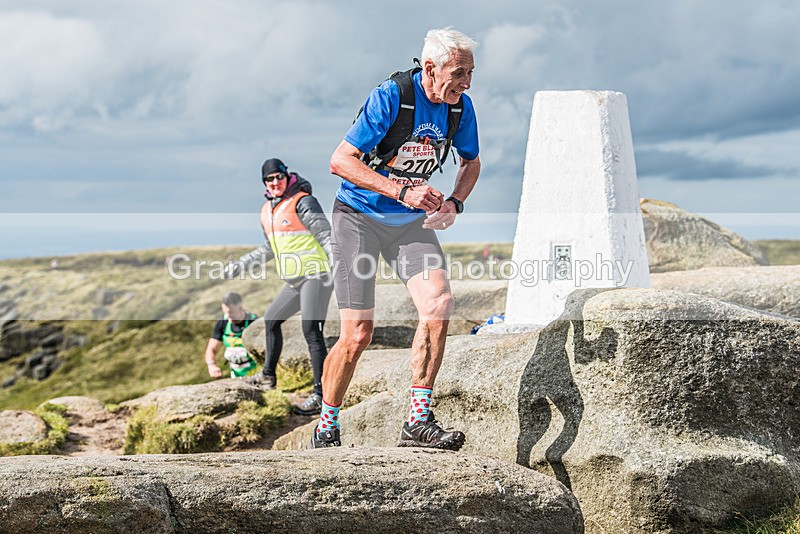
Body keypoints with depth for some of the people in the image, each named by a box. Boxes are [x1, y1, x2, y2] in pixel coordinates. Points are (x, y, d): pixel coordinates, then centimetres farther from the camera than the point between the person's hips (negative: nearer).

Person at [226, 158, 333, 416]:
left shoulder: (303, 202, -11)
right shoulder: (267, 211, 14)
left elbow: (326, 236, -16)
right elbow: (271, 248, 27)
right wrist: (242, 263, 25)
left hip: (315, 276, -9)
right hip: (294, 281, 9)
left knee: (312, 332, -16)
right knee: (271, 319, 21)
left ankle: (320, 395, -16)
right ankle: (268, 376, 39)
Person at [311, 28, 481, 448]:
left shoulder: (460, 106, -5)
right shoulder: (390, 97, -21)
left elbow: (471, 162, 13)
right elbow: (340, 161, -22)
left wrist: (454, 203, -7)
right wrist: (401, 191, -29)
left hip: (411, 222, 5)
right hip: (358, 218, -4)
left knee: (439, 304, -19)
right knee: (358, 334, -7)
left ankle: (418, 422, -11)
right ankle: (325, 431, 12)